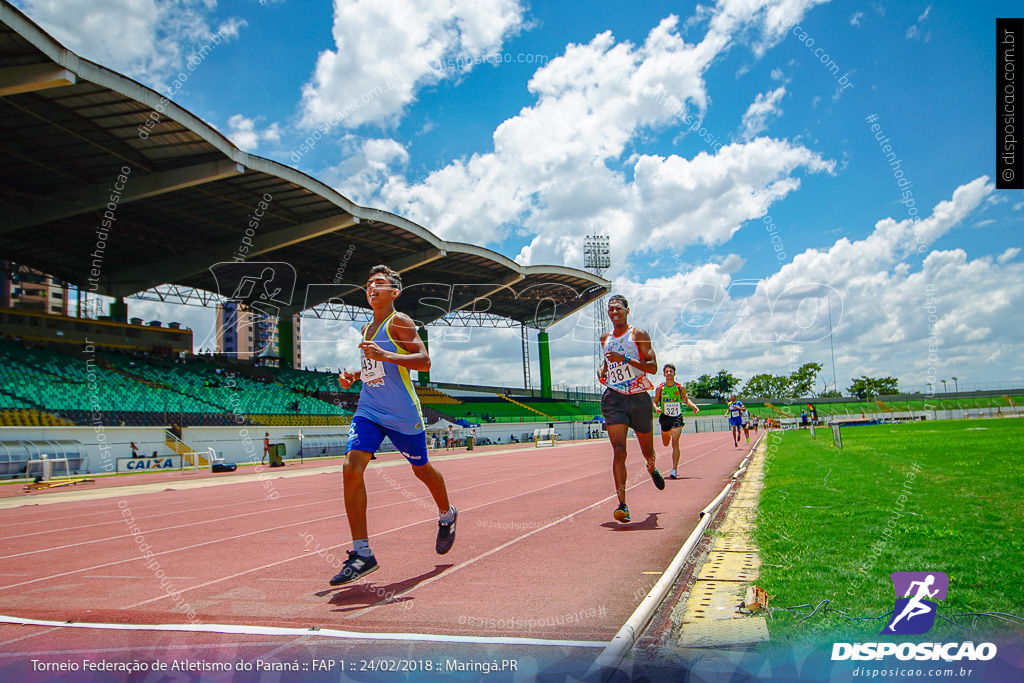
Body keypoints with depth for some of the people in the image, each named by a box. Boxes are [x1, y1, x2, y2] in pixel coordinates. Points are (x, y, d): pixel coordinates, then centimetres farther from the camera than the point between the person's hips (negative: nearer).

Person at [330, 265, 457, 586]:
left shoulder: (399, 321, -9)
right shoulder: (367, 328, 13)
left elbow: (424, 361, -19)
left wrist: (383, 355, -29)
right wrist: (353, 375, 8)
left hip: (402, 415, -6)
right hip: (368, 411, 6)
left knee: (422, 469, 12)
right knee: (351, 468, -15)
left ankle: (447, 515, 45)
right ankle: (361, 553, -11)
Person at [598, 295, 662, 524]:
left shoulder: (638, 335, -2)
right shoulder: (605, 338, 12)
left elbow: (653, 367, -11)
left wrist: (625, 359, -22)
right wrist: (602, 369, 9)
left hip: (639, 398, -2)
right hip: (614, 399, 2)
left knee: (648, 451, 14)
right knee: (618, 451, -15)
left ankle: (652, 469, 52)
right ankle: (622, 504, -16)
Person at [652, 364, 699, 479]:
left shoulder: (680, 388, -2)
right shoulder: (660, 388, -4)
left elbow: (685, 399, 14)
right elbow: (655, 402, 4)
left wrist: (694, 407, -2)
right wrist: (656, 408, -18)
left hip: (677, 418, -1)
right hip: (665, 418, 1)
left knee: (675, 443, -15)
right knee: (665, 444, 17)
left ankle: (674, 470, -11)